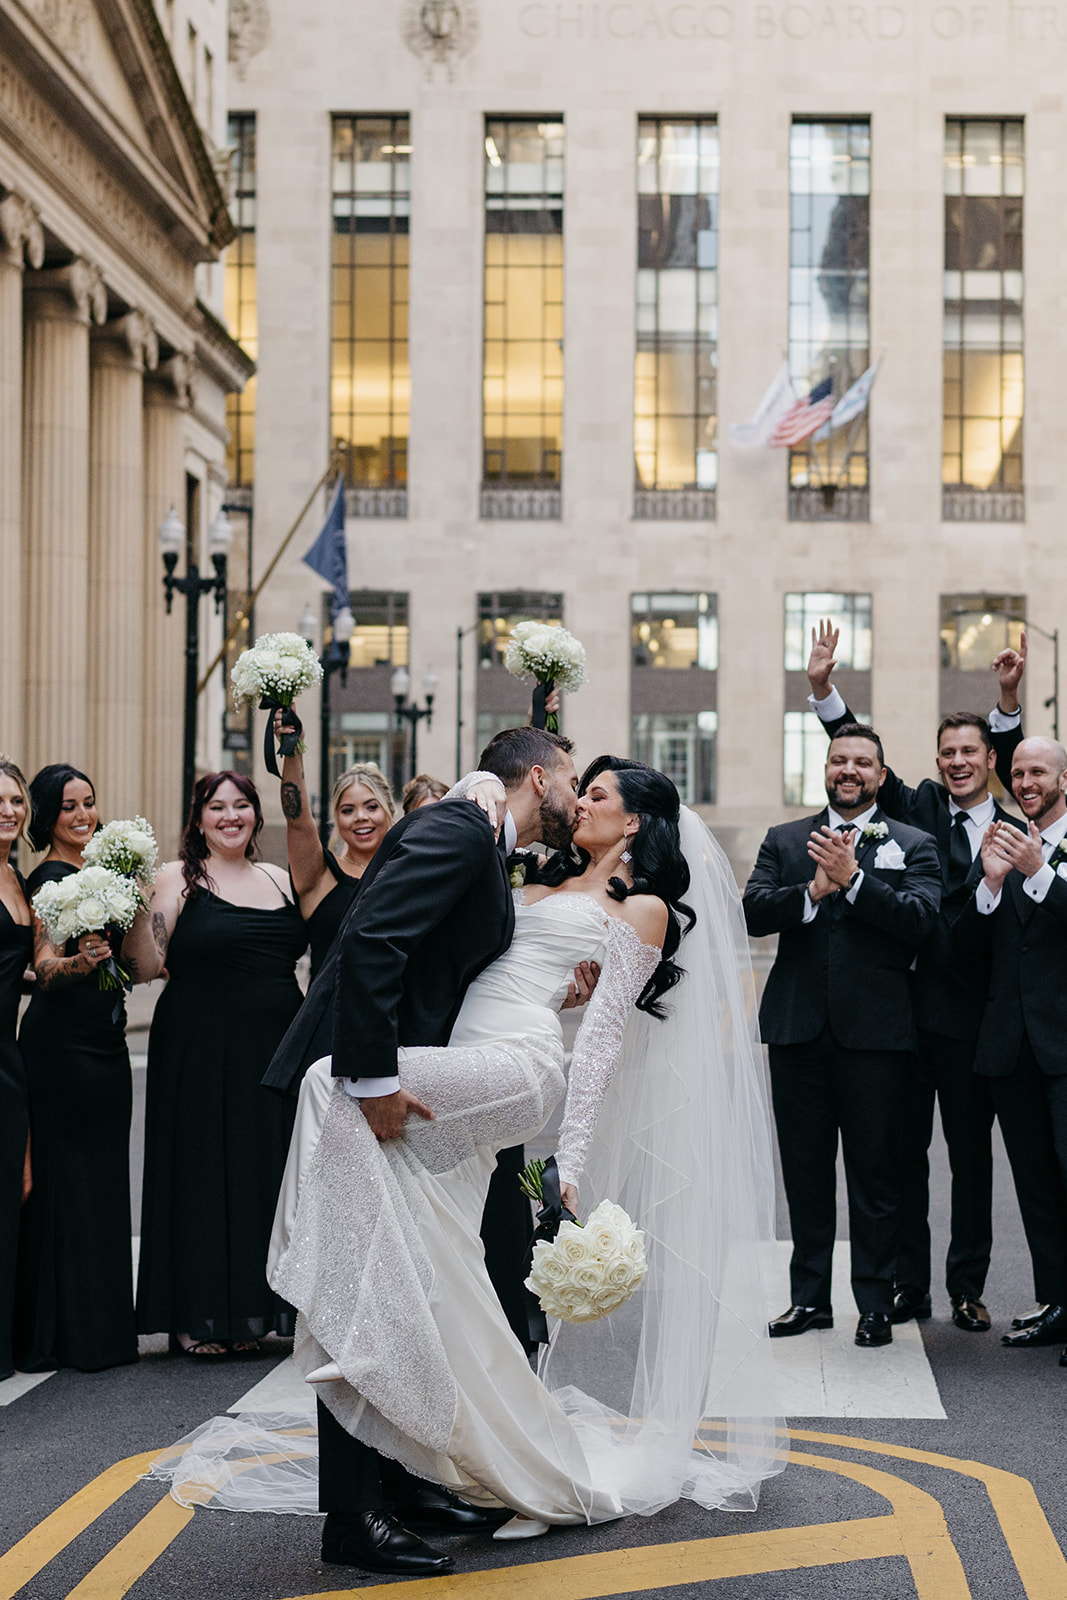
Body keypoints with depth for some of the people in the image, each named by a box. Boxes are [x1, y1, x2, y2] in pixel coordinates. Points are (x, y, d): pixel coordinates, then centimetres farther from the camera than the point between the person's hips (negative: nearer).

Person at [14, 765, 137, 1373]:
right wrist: (77, 964, -39)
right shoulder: (49, 881, -10)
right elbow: (45, 966, -21)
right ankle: (70, 1333, 1)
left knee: (104, 1180, 11)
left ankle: (105, 1327, 19)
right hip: (62, 1044, -9)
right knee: (67, 1180, -5)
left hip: (105, 1043, 9)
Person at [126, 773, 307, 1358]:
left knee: (264, 1170, 7)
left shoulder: (280, 880, 13)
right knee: (204, 1171, -1)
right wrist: (136, 905, -20)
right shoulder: (178, 879, -3)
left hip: (273, 1053, 5)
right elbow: (145, 968, -10)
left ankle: (248, 1315, 18)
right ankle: (198, 1318, 9)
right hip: (202, 1053, -5)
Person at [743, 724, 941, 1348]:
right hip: (799, 1030, 3)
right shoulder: (785, 841, 13)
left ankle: (876, 1303, 11)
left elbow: (920, 918, -10)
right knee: (805, 1172, 9)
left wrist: (852, 878, -17)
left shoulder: (913, 846, 6)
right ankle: (811, 1296, 20)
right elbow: (754, 914, -1)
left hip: (874, 1032, -2)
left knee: (875, 1174, 2)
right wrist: (814, 889, -16)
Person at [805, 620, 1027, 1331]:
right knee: (903, 1152, 6)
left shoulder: (1013, 833, 5)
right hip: (905, 1006, 1)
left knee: (972, 1156, 7)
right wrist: (824, 688, -8)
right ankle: (909, 1286, 15)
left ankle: (968, 1290, 16)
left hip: (970, 1017, -1)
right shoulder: (921, 808, 8)